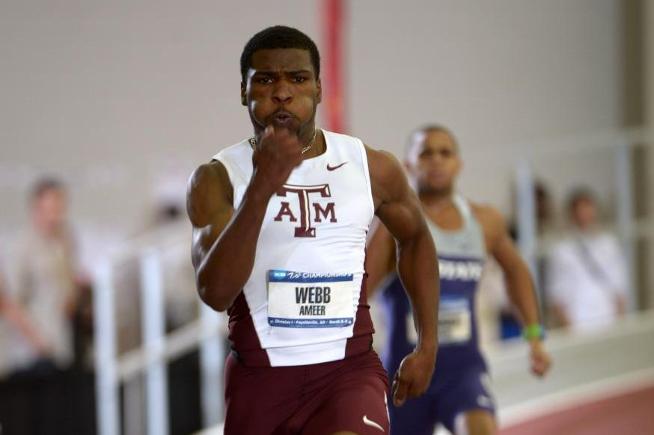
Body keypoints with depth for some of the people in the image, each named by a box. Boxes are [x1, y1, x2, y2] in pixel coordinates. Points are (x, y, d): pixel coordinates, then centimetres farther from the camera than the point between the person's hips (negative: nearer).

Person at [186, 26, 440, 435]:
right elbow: (215, 291, -20)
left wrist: (427, 345, 15)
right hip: (259, 374, 1)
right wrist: (262, 187, -30)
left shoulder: (372, 168, 1)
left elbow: (415, 238, 21)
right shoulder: (217, 178, -6)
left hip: (349, 369, -1)